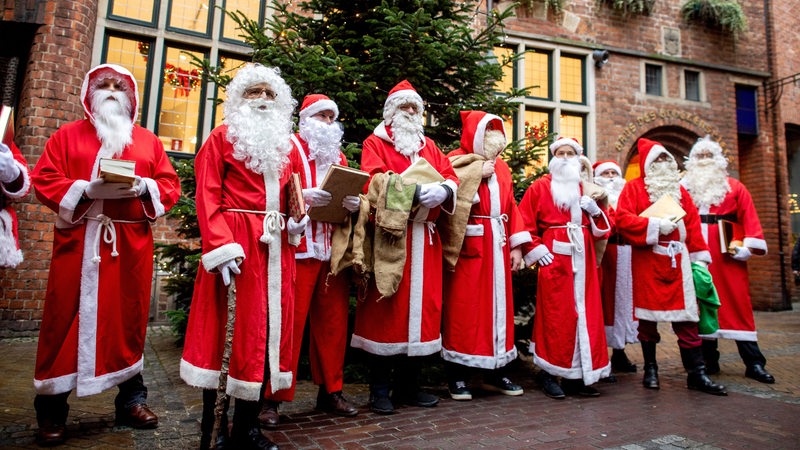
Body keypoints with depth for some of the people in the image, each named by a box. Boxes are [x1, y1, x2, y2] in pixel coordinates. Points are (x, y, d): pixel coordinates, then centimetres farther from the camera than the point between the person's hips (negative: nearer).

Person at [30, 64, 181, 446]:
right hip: (78, 241, -1)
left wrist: (143, 187, -11)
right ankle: (51, 409, 13)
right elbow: (44, 180, 2)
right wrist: (87, 190, -14)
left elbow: (170, 186, 9)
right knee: (67, 318, 0)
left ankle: (132, 398, 19)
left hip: (131, 245, 1)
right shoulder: (68, 135, 10)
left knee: (129, 318, 6)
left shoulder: (148, 141, 14)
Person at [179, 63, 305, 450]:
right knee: (235, 324, -2)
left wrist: (297, 222, -4)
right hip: (235, 242, -4)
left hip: (276, 245, 5)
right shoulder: (222, 136, 4)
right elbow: (208, 197, -5)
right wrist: (220, 248, -16)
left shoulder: (287, 144, 18)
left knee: (272, 326, 5)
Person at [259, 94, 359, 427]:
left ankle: (330, 390, 20)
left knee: (332, 319, 7)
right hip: (297, 246, -5)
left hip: (333, 247, 5)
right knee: (289, 320, -5)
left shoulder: (339, 156, 22)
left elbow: (350, 193, 18)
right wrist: (302, 196, -20)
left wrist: (354, 203, -4)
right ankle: (272, 398, 7)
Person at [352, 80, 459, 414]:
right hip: (391, 237, -5)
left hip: (425, 239, 5)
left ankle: (408, 386, 18)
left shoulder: (429, 147, 22)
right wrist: (414, 190, -23)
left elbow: (451, 177, 10)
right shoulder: (375, 143, 7)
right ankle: (379, 389, 8)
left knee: (422, 306, 6)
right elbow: (374, 180, -11)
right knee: (386, 308, -4)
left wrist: (443, 190, -13)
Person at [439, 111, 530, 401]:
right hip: (468, 247, -6)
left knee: (498, 306, 10)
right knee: (463, 307, -2)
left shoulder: (501, 168, 17)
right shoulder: (456, 162, -2)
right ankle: (457, 377, 11)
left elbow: (511, 206, 13)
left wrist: (516, 245, 5)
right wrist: (477, 175, -14)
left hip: (497, 247, 7)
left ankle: (496, 374, 23)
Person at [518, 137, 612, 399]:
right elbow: (524, 222, -2)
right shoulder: (540, 187, 5)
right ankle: (549, 374, 7)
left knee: (585, 314, 3)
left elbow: (602, 229, 18)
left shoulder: (585, 189, 18)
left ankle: (577, 375, 14)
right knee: (556, 316, -5)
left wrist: (596, 211, -1)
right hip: (555, 259, -5)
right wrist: (534, 249, -11)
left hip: (583, 260, 5)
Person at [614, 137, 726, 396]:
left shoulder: (679, 189, 18)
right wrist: (655, 225, -17)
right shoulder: (634, 187, 2)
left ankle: (697, 374, 9)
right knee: (647, 316, 4)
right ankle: (650, 369, 16)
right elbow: (622, 219, -11)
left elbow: (693, 223, 14)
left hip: (677, 260, 4)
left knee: (686, 317, 2)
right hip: (647, 262, -4)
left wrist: (700, 257, 8)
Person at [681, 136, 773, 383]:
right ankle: (709, 361, 13)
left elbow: (750, 219, 4)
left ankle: (754, 363, 8)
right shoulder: (684, 189, 10)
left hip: (728, 261, 0)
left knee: (738, 306, 0)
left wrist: (745, 247, -6)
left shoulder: (735, 187, 10)